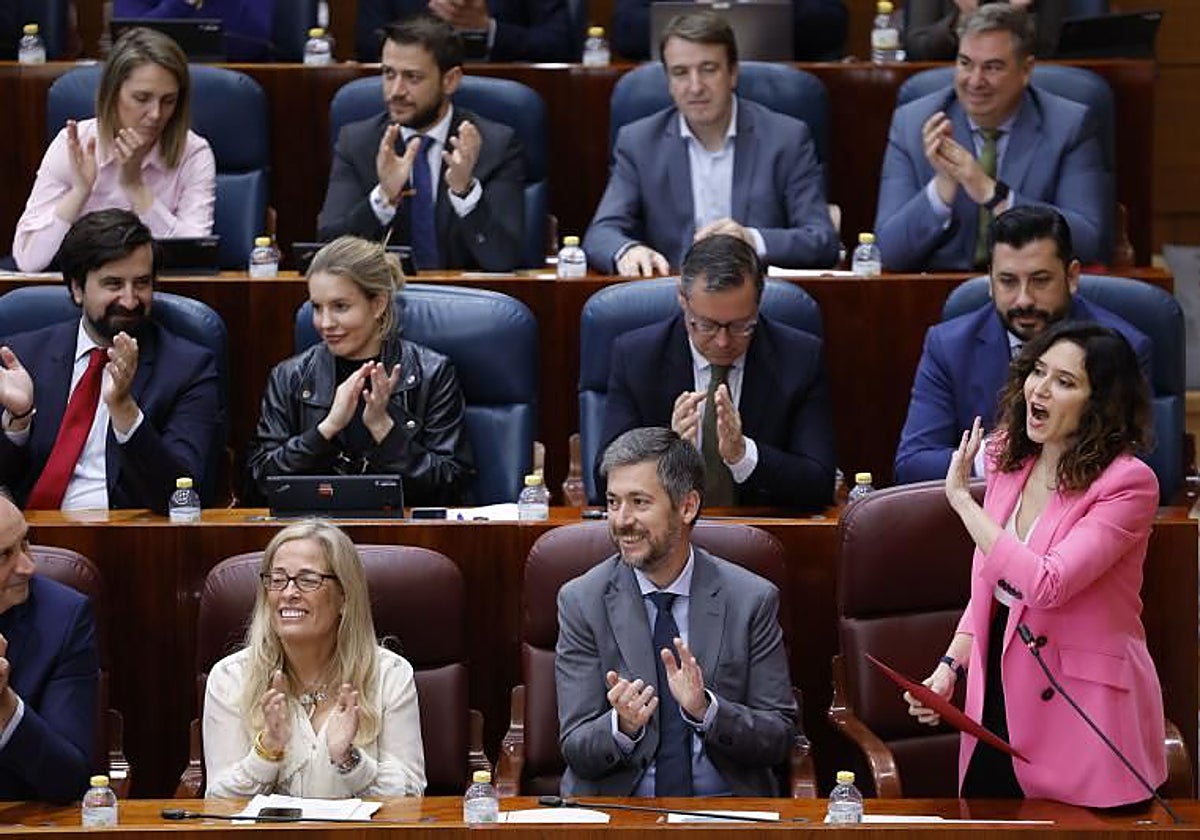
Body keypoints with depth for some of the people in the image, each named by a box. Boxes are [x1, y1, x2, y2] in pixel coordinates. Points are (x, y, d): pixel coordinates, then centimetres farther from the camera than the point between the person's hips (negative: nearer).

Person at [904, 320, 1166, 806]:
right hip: (1000, 696, 6)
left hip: (1083, 710, -6)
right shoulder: (1009, 459, 6)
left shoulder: (1128, 483, -16)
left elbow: (1045, 585, -25)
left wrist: (961, 498, -18)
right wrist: (949, 667, 3)